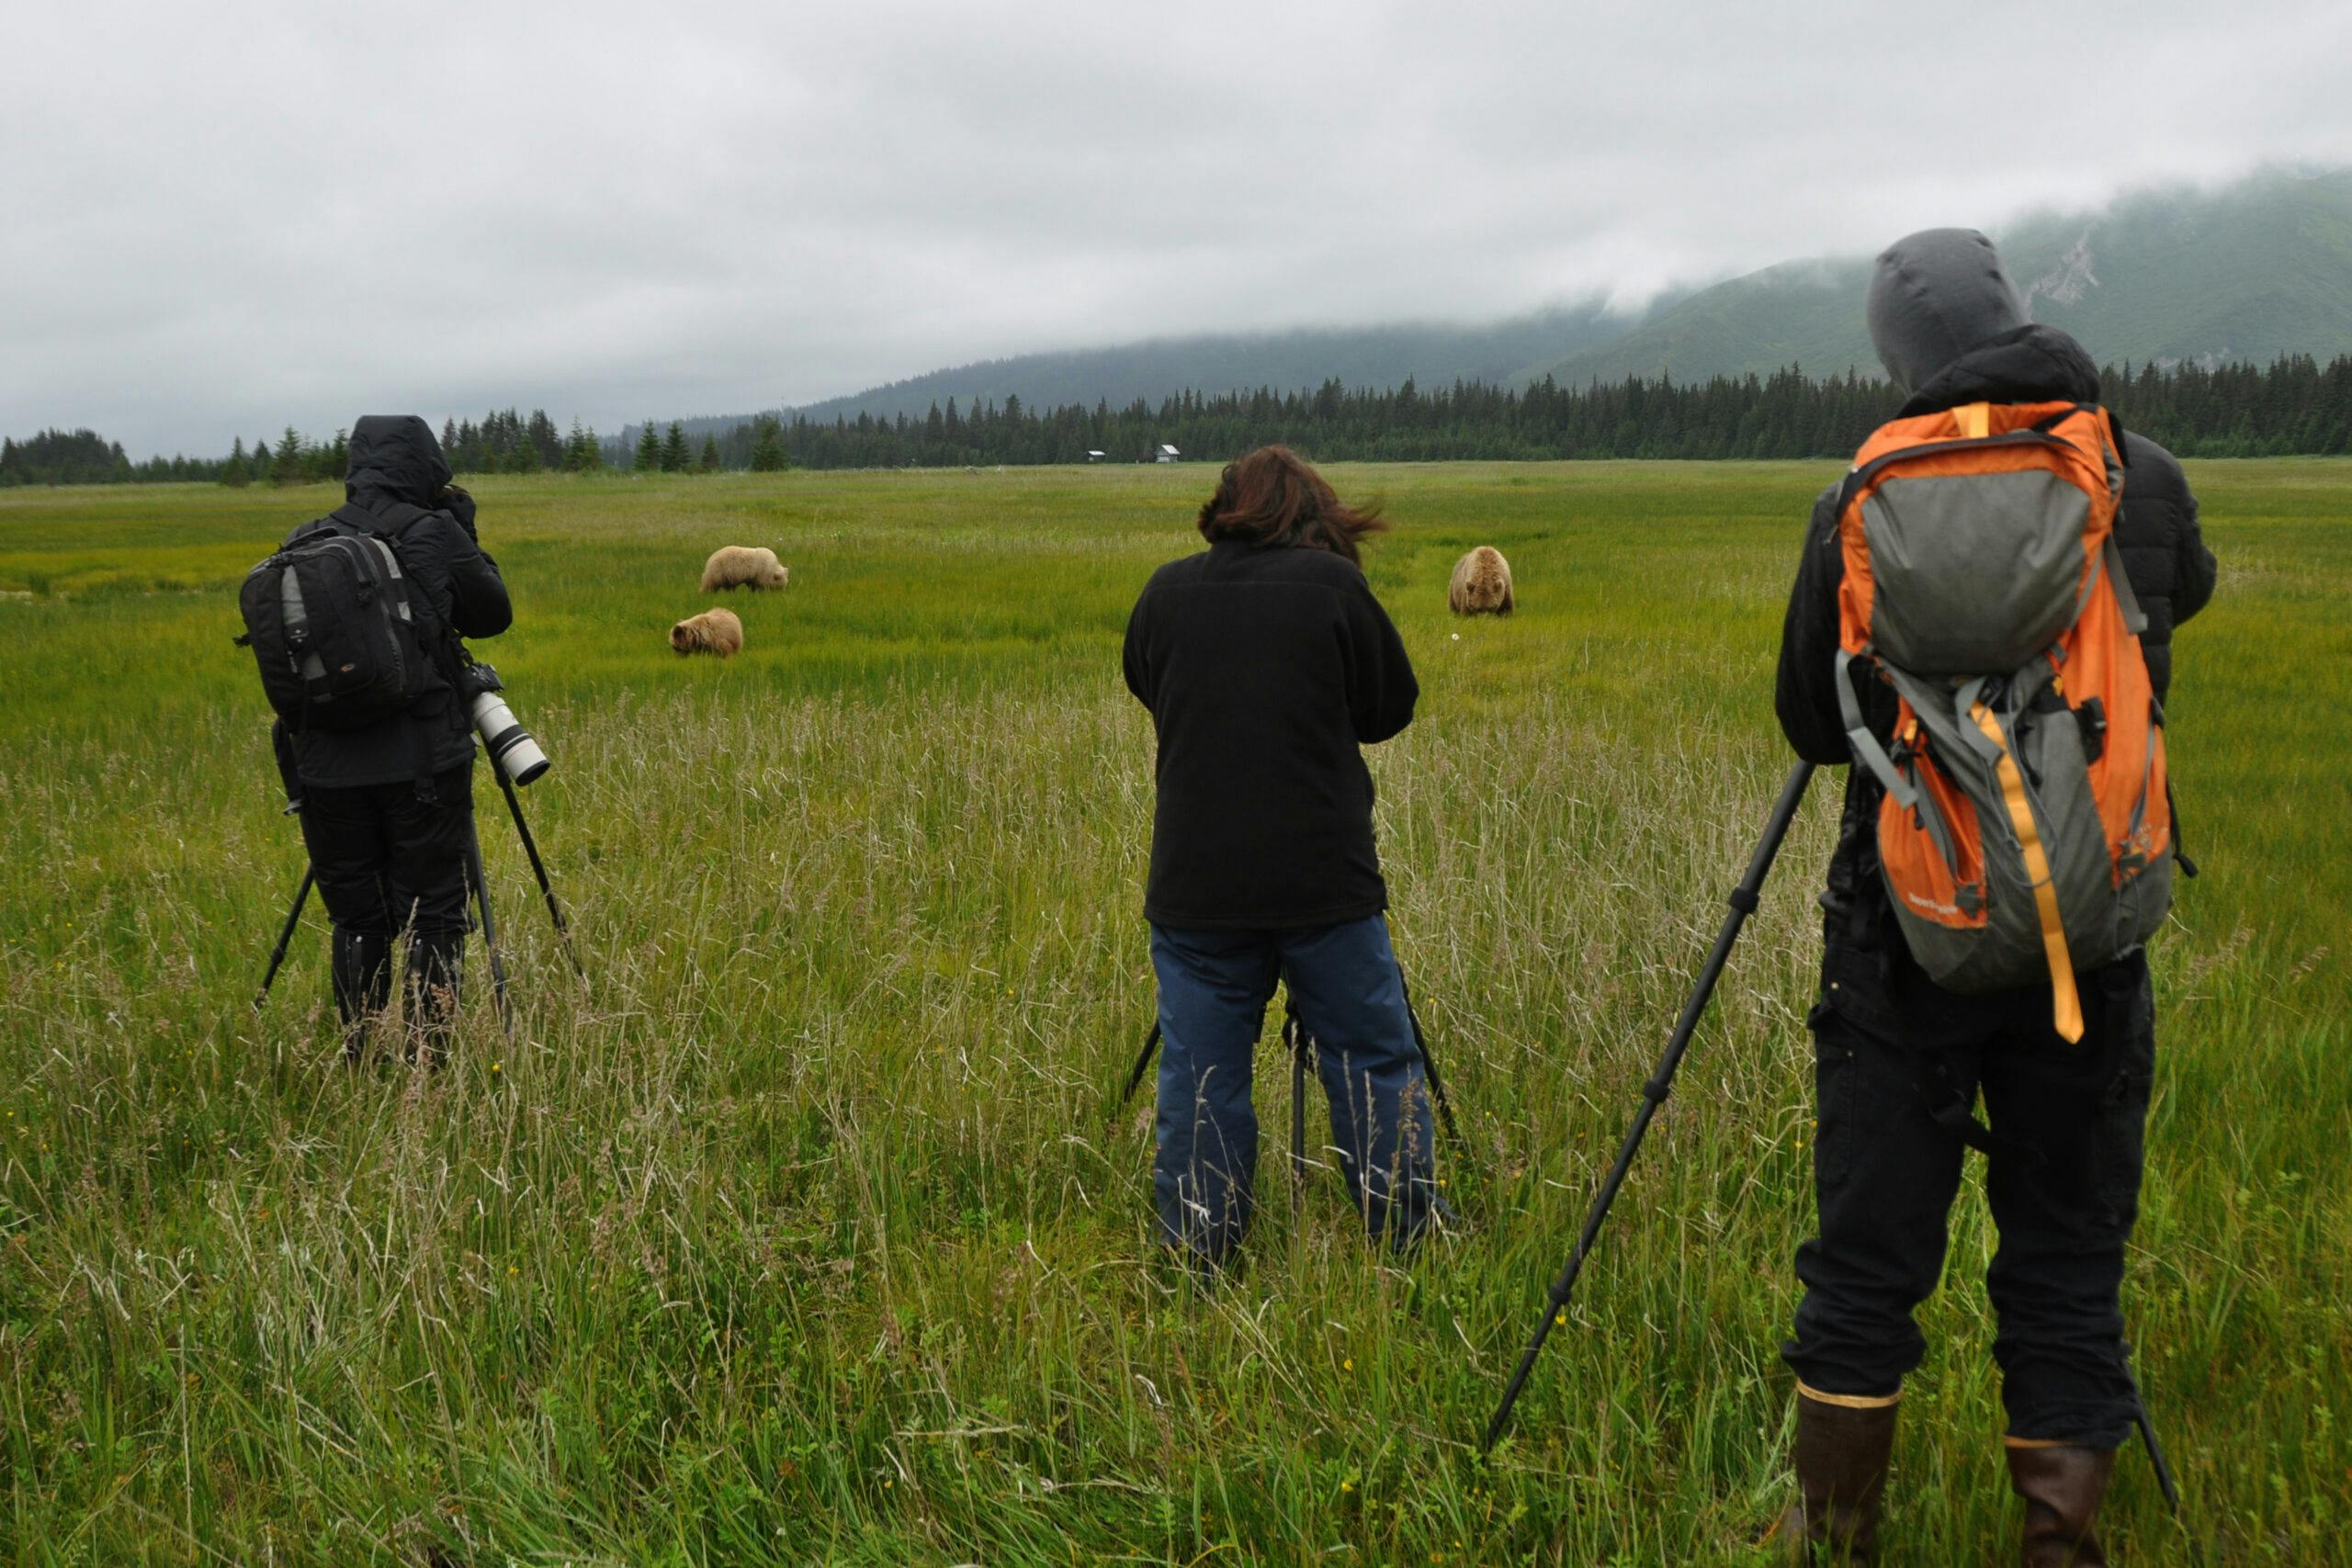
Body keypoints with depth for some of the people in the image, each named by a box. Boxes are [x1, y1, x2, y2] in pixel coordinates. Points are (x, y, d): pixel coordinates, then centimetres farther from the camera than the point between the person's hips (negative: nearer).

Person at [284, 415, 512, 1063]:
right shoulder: (433, 533, -5)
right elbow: (493, 614, 7)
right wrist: (465, 534, 15)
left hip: (326, 763, 4)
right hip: (420, 760, -4)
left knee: (354, 919, 13)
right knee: (433, 916, 4)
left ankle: (357, 1063, 16)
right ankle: (427, 1060, 3)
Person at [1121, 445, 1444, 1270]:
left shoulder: (1166, 590, 4)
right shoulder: (1333, 584, -5)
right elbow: (1391, 708, 4)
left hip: (1193, 885, 2)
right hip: (1324, 883, -2)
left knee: (1198, 1078, 8)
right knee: (1374, 1063, 10)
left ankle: (1195, 1261, 15)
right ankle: (1410, 1241, 18)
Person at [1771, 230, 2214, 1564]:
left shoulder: (1862, 509, -9)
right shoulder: (2147, 480, -2)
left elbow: (1812, 727, 0)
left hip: (1912, 925, -1)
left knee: (1869, 1265, 8)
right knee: (2070, 1271, 10)